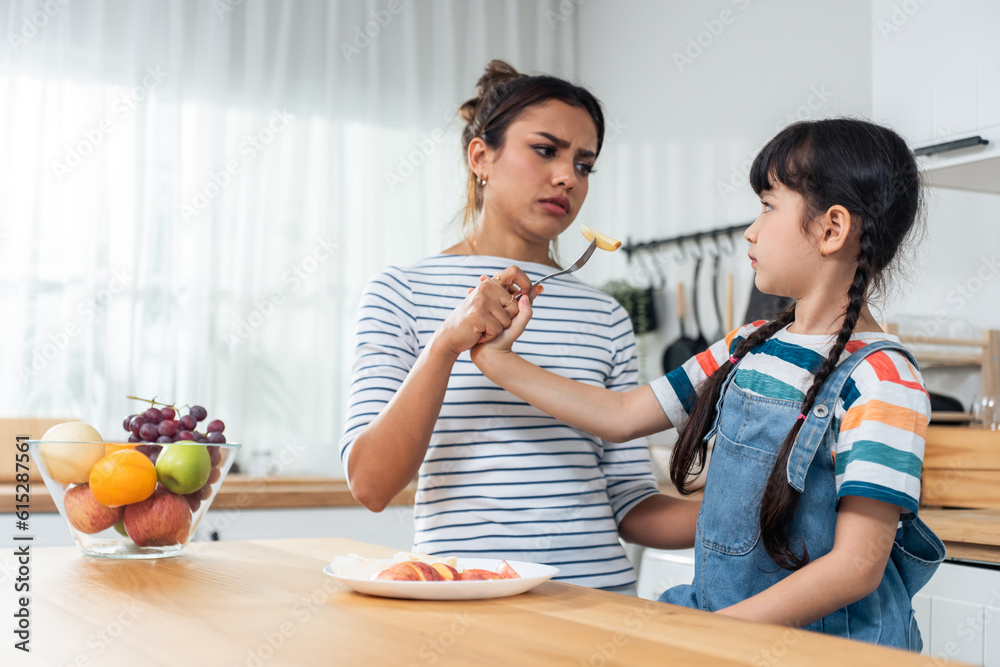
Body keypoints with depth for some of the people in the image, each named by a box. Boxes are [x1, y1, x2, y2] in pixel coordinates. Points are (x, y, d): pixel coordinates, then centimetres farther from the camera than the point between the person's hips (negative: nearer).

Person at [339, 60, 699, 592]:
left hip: (597, 589, 3)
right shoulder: (401, 294, 3)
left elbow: (630, 505, 12)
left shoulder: (604, 316, 12)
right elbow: (371, 486, -7)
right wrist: (446, 345, -17)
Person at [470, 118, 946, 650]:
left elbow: (856, 568, -17)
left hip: (823, 642, -5)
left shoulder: (882, 379, -12)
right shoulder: (749, 348, 9)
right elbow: (620, 417, 15)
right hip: (724, 625, 6)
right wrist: (497, 360, 11)